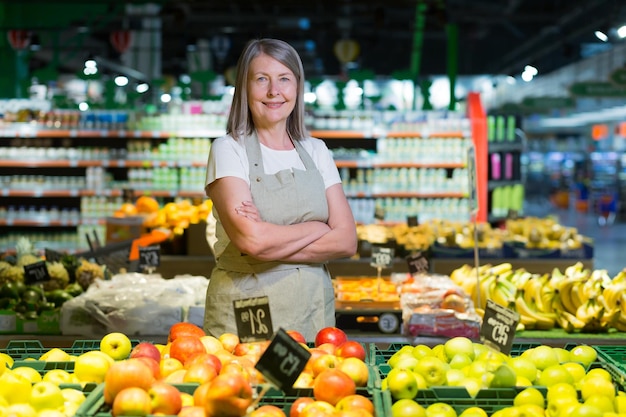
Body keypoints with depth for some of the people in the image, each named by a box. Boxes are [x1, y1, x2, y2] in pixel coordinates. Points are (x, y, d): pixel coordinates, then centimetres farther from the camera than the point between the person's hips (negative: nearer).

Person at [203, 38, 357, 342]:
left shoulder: (316, 151, 9)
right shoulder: (228, 149, -3)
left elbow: (346, 241, -1)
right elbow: (251, 238, -18)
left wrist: (274, 243, -13)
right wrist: (318, 228, -5)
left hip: (313, 313, 4)